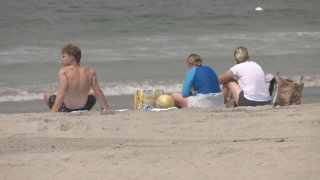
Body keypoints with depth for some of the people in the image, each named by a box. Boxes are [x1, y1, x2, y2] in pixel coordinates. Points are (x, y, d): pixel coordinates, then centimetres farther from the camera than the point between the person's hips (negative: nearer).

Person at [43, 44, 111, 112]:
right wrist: (108, 110, 4)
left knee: (46, 94, 27)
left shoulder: (63, 71, -19)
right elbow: (98, 93, -7)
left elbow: (61, 93, -30)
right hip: (83, 109, 3)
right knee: (93, 96, 38)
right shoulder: (90, 71, -8)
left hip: (65, 110, -3)